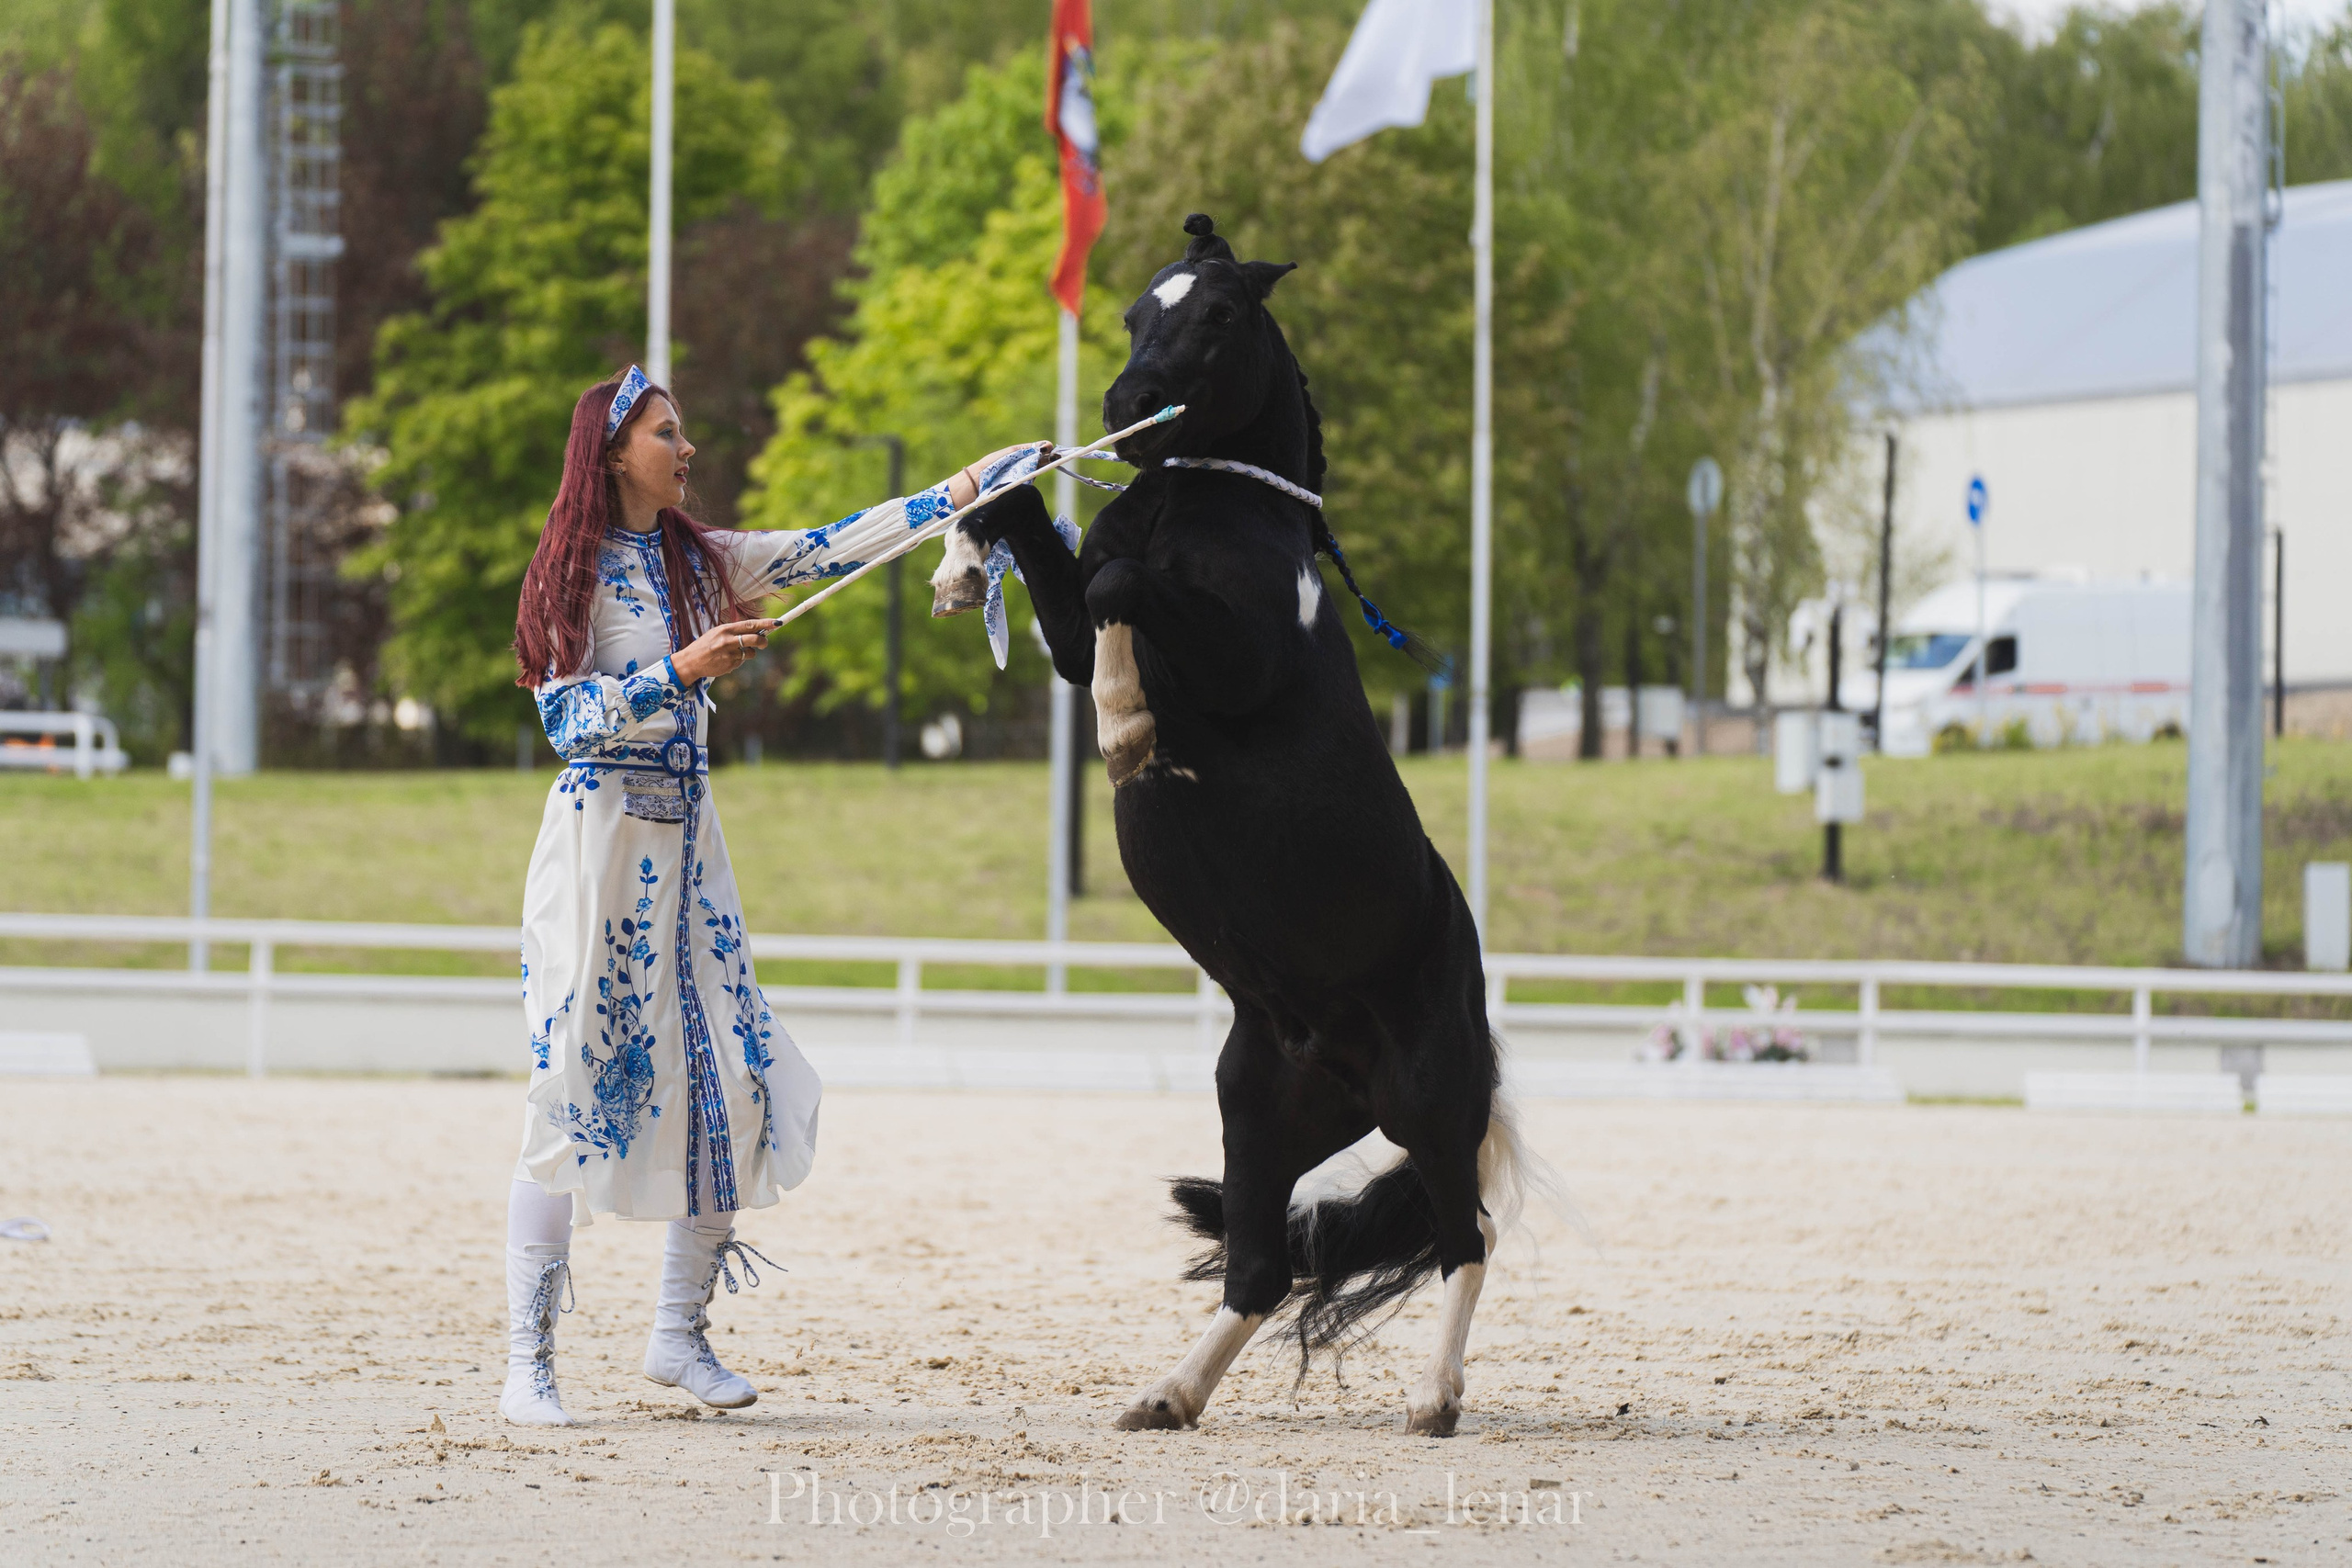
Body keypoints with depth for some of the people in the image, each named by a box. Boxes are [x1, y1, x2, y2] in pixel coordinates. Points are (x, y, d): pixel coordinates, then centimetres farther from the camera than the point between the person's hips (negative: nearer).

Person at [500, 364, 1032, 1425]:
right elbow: (569, 720, -13)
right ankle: (528, 1365, -6)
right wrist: (683, 670, -23)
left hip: (684, 846, 7)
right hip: (600, 839, -7)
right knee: (573, 1096, -8)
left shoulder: (697, 561, 13)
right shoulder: (573, 571, -5)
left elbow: (826, 550, 8)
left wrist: (957, 493, 2)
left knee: (733, 1081, 3)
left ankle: (680, 1334, 14)